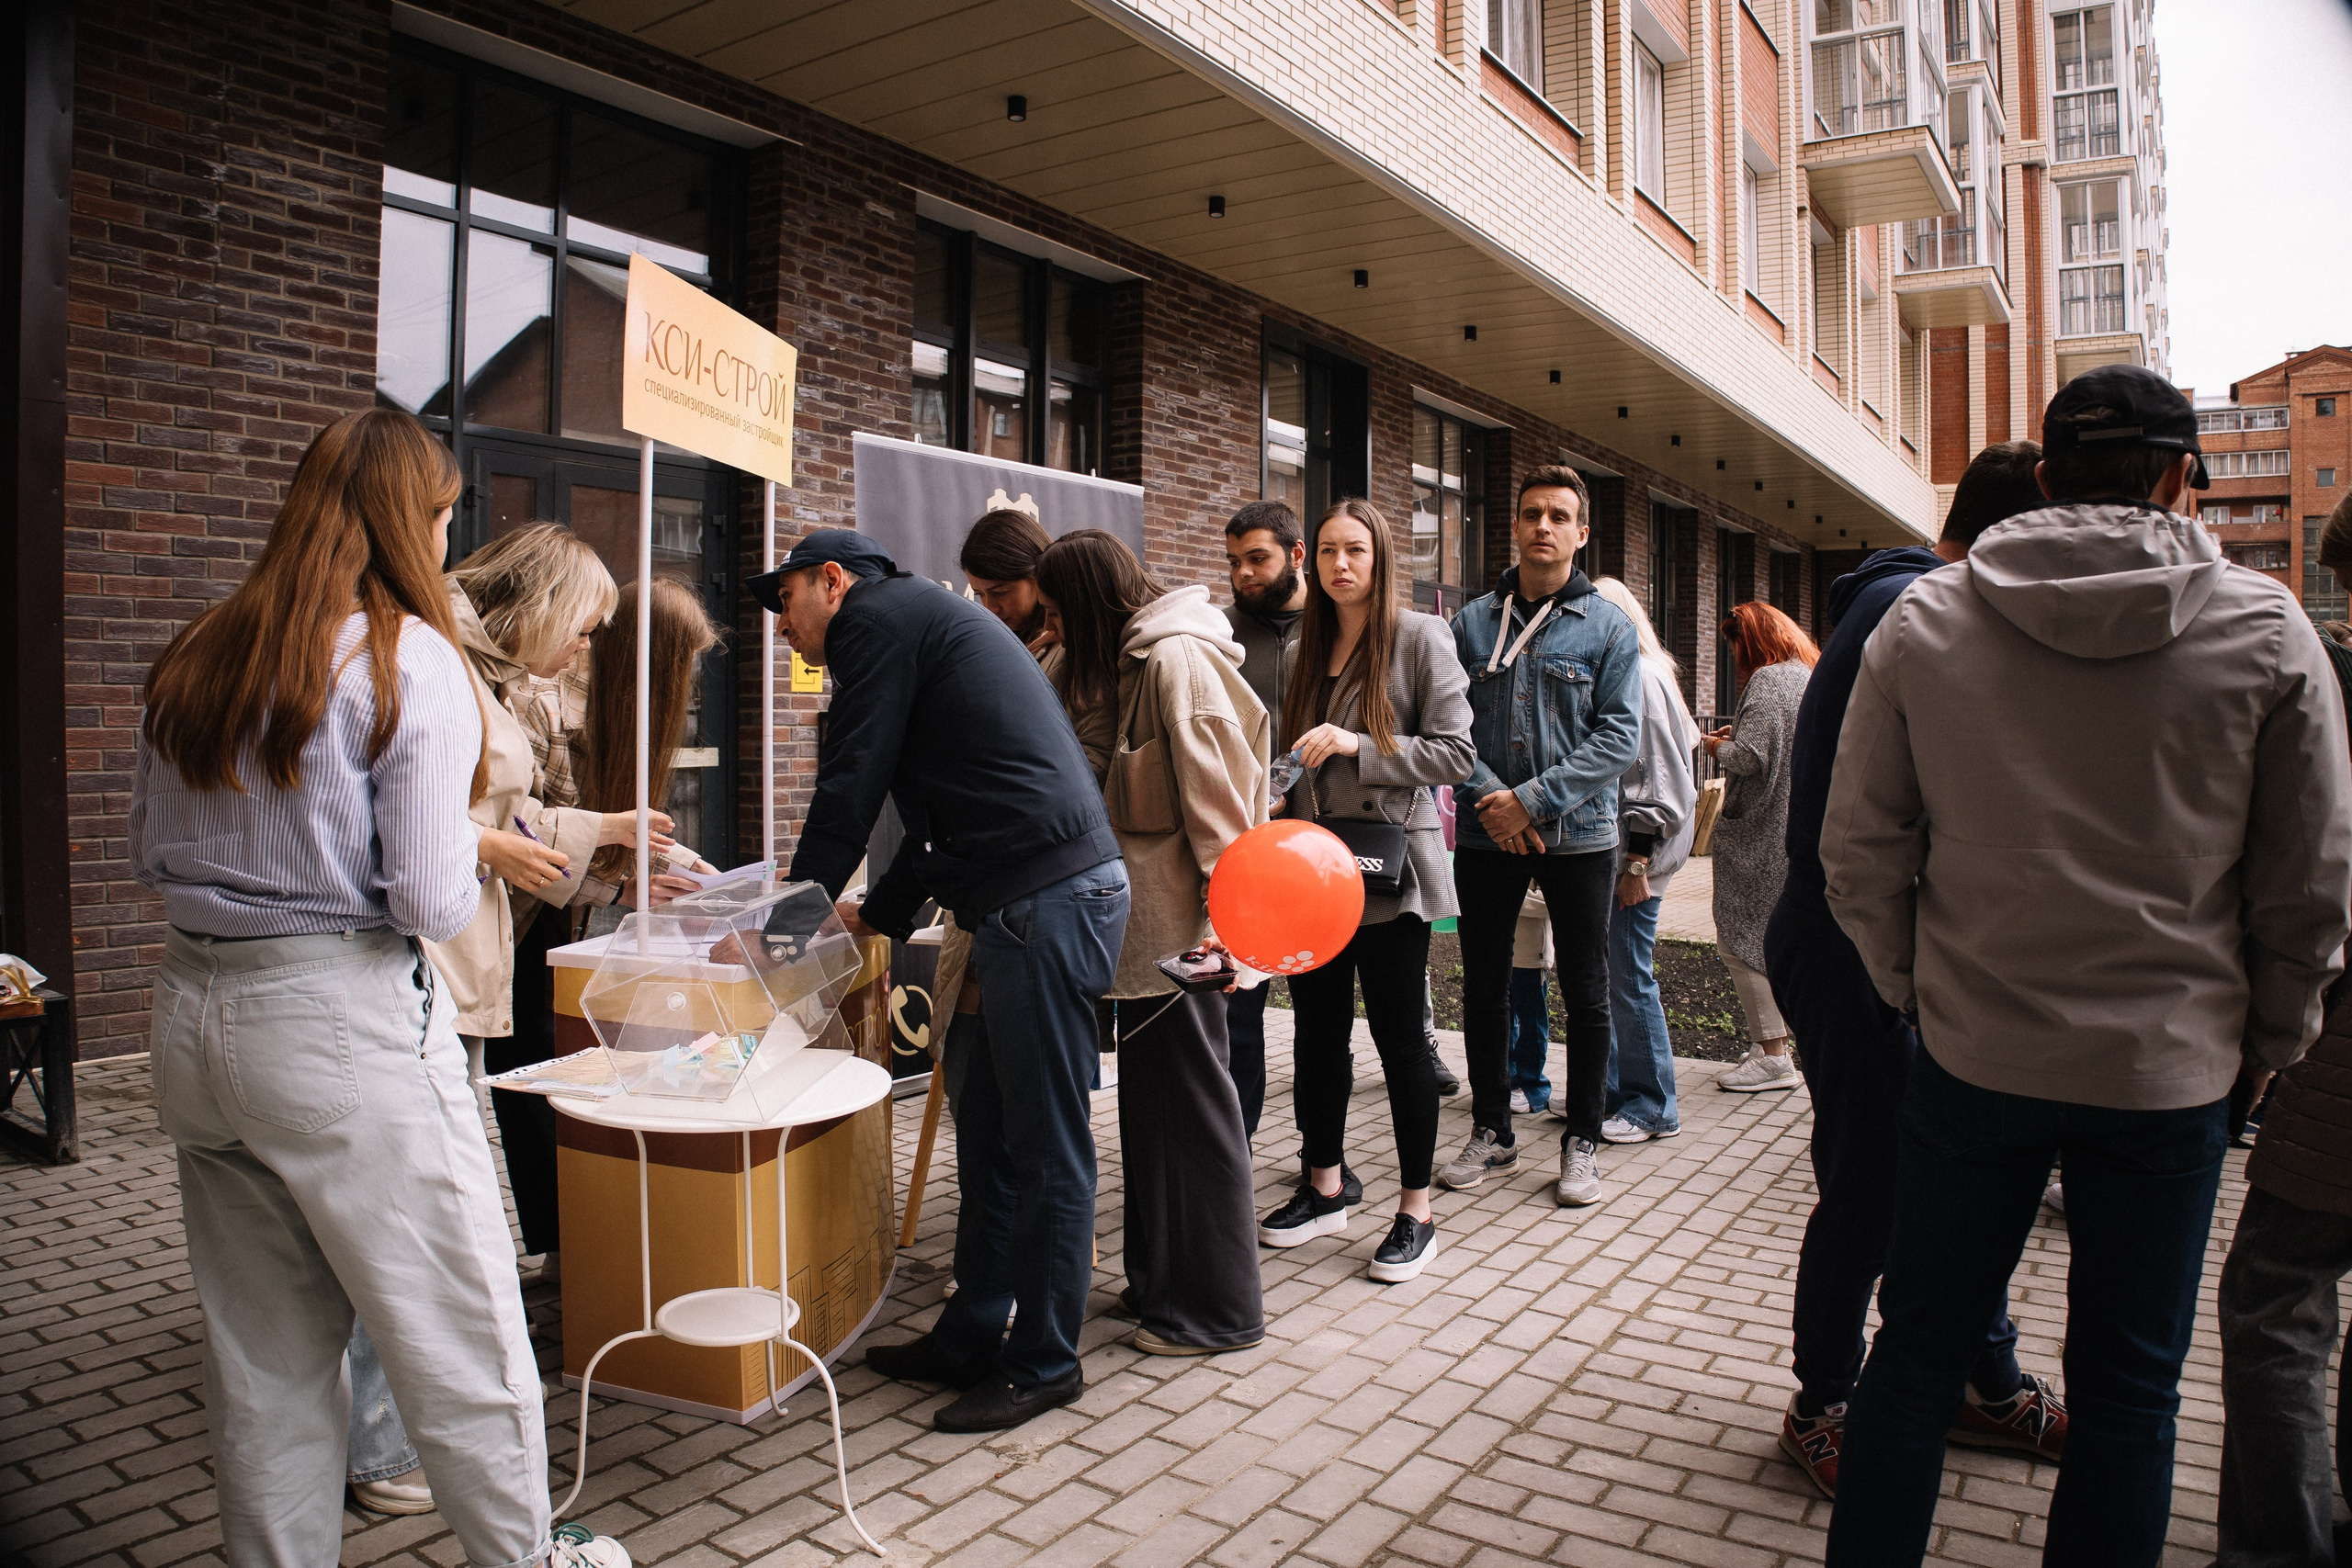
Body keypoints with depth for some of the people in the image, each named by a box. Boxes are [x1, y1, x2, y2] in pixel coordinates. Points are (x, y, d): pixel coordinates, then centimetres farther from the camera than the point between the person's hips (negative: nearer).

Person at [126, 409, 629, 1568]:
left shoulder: (195, 657, 8)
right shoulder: (411, 659, -12)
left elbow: (149, 853, 17)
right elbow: (433, 905, -16)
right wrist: (469, 864, 4)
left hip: (194, 1015, 7)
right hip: (339, 1023, -7)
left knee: (264, 1354, 18)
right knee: (458, 1330, 9)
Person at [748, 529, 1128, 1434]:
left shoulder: (878, 617, -3)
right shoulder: (927, 620, 28)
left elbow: (849, 791, -6)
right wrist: (879, 914, 33)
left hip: (1047, 900, -11)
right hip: (1057, 893, 11)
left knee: (1044, 1143, 1)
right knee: (990, 1128, 16)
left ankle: (1043, 1364, 14)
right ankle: (969, 1339, 28)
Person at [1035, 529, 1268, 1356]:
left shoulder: (1176, 657, -13)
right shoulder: (1137, 659, 16)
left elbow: (1214, 796, -19)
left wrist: (1221, 923, -23)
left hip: (1180, 926, -9)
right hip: (1147, 922, 10)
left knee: (1188, 1099, 0)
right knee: (1149, 1095, 16)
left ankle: (1218, 1308, 14)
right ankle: (1162, 1278, 30)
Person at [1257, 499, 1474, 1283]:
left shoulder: (1419, 638, -5)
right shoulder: (1307, 646, 12)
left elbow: (1453, 752, -11)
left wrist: (1355, 746, -20)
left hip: (1389, 868, -5)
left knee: (1398, 1037, 2)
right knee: (1317, 1031, 13)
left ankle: (1416, 1211, 16)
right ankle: (1323, 1188, 29)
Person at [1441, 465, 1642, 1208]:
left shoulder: (1609, 626, -1)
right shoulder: (1473, 621, 6)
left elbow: (1619, 735, -9)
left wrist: (1532, 798, -16)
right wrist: (1488, 797, -14)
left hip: (1578, 836, -2)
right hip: (1485, 834, 2)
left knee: (1585, 994, 7)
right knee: (1483, 990, 10)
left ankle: (1581, 1141, 22)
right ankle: (1491, 1132, 25)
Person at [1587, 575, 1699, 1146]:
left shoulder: (1644, 679, -11)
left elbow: (1660, 778, -14)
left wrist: (1638, 861, -16)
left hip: (1632, 855, -8)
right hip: (1600, 851, 8)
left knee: (1629, 978, -2)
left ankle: (1653, 1107, 9)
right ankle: (1610, 1090, 23)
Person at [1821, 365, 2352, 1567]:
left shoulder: (1923, 620, -4)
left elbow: (1857, 850, -2)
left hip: (1972, 1054, 1)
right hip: (2169, 1066, 0)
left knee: (1917, 1354, 13)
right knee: (2127, 1388, 13)